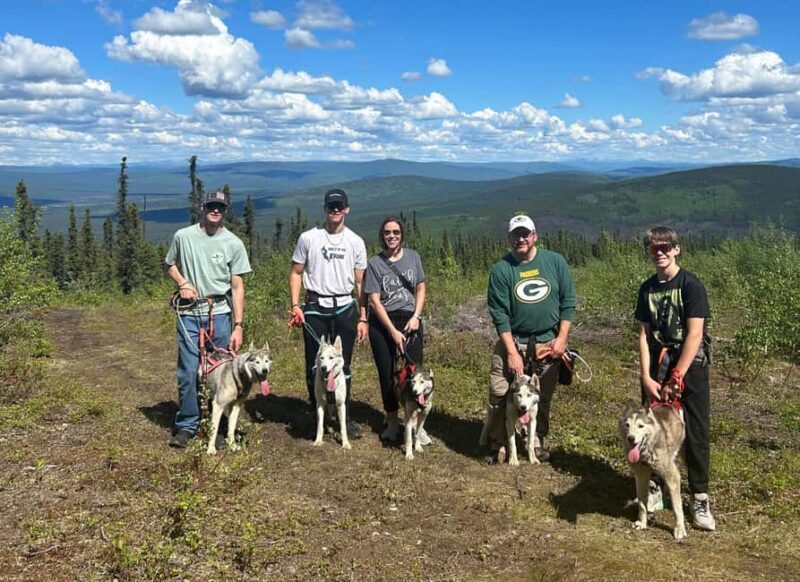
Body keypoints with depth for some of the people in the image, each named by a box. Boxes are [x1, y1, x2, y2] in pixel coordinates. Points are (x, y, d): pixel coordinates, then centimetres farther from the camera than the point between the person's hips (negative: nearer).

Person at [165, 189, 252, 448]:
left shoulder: (233, 243, 0)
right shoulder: (183, 236, 2)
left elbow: (237, 287, 0)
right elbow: (170, 265, 18)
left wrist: (238, 325, -5)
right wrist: (182, 283, -5)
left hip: (220, 313, 0)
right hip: (189, 313, 0)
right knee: (188, 372, 0)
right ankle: (186, 425, 15)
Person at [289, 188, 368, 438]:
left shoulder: (356, 242, 5)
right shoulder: (308, 238, 1)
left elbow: (360, 283, 5)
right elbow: (296, 273, 5)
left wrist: (363, 317, 1)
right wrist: (295, 305, -7)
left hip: (345, 308, 1)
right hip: (315, 308, -1)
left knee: (342, 366, 4)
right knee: (314, 365, 5)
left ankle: (345, 417, 13)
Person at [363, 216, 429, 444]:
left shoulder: (413, 257, 4)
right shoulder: (374, 263, -3)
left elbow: (421, 289, 11)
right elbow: (375, 300, -6)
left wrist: (416, 317, -4)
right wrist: (393, 331, -12)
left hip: (409, 320, 1)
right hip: (382, 323, -1)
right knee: (387, 374, 4)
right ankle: (392, 423, 19)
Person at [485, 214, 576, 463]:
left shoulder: (555, 262, -1)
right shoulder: (501, 269, -6)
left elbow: (568, 302, 3)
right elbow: (499, 314, -8)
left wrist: (561, 338, -4)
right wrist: (512, 352, -13)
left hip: (548, 342, 2)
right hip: (512, 341, -1)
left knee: (543, 398, 11)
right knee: (499, 395, -6)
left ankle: (537, 442, 29)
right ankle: (498, 444, 11)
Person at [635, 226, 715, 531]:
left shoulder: (691, 285, -9)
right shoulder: (647, 289, 7)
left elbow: (695, 334, -13)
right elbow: (644, 335, 5)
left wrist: (676, 378, -15)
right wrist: (646, 377, -4)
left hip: (690, 366, -4)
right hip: (656, 368, 4)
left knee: (695, 434, 0)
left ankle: (700, 499, 10)